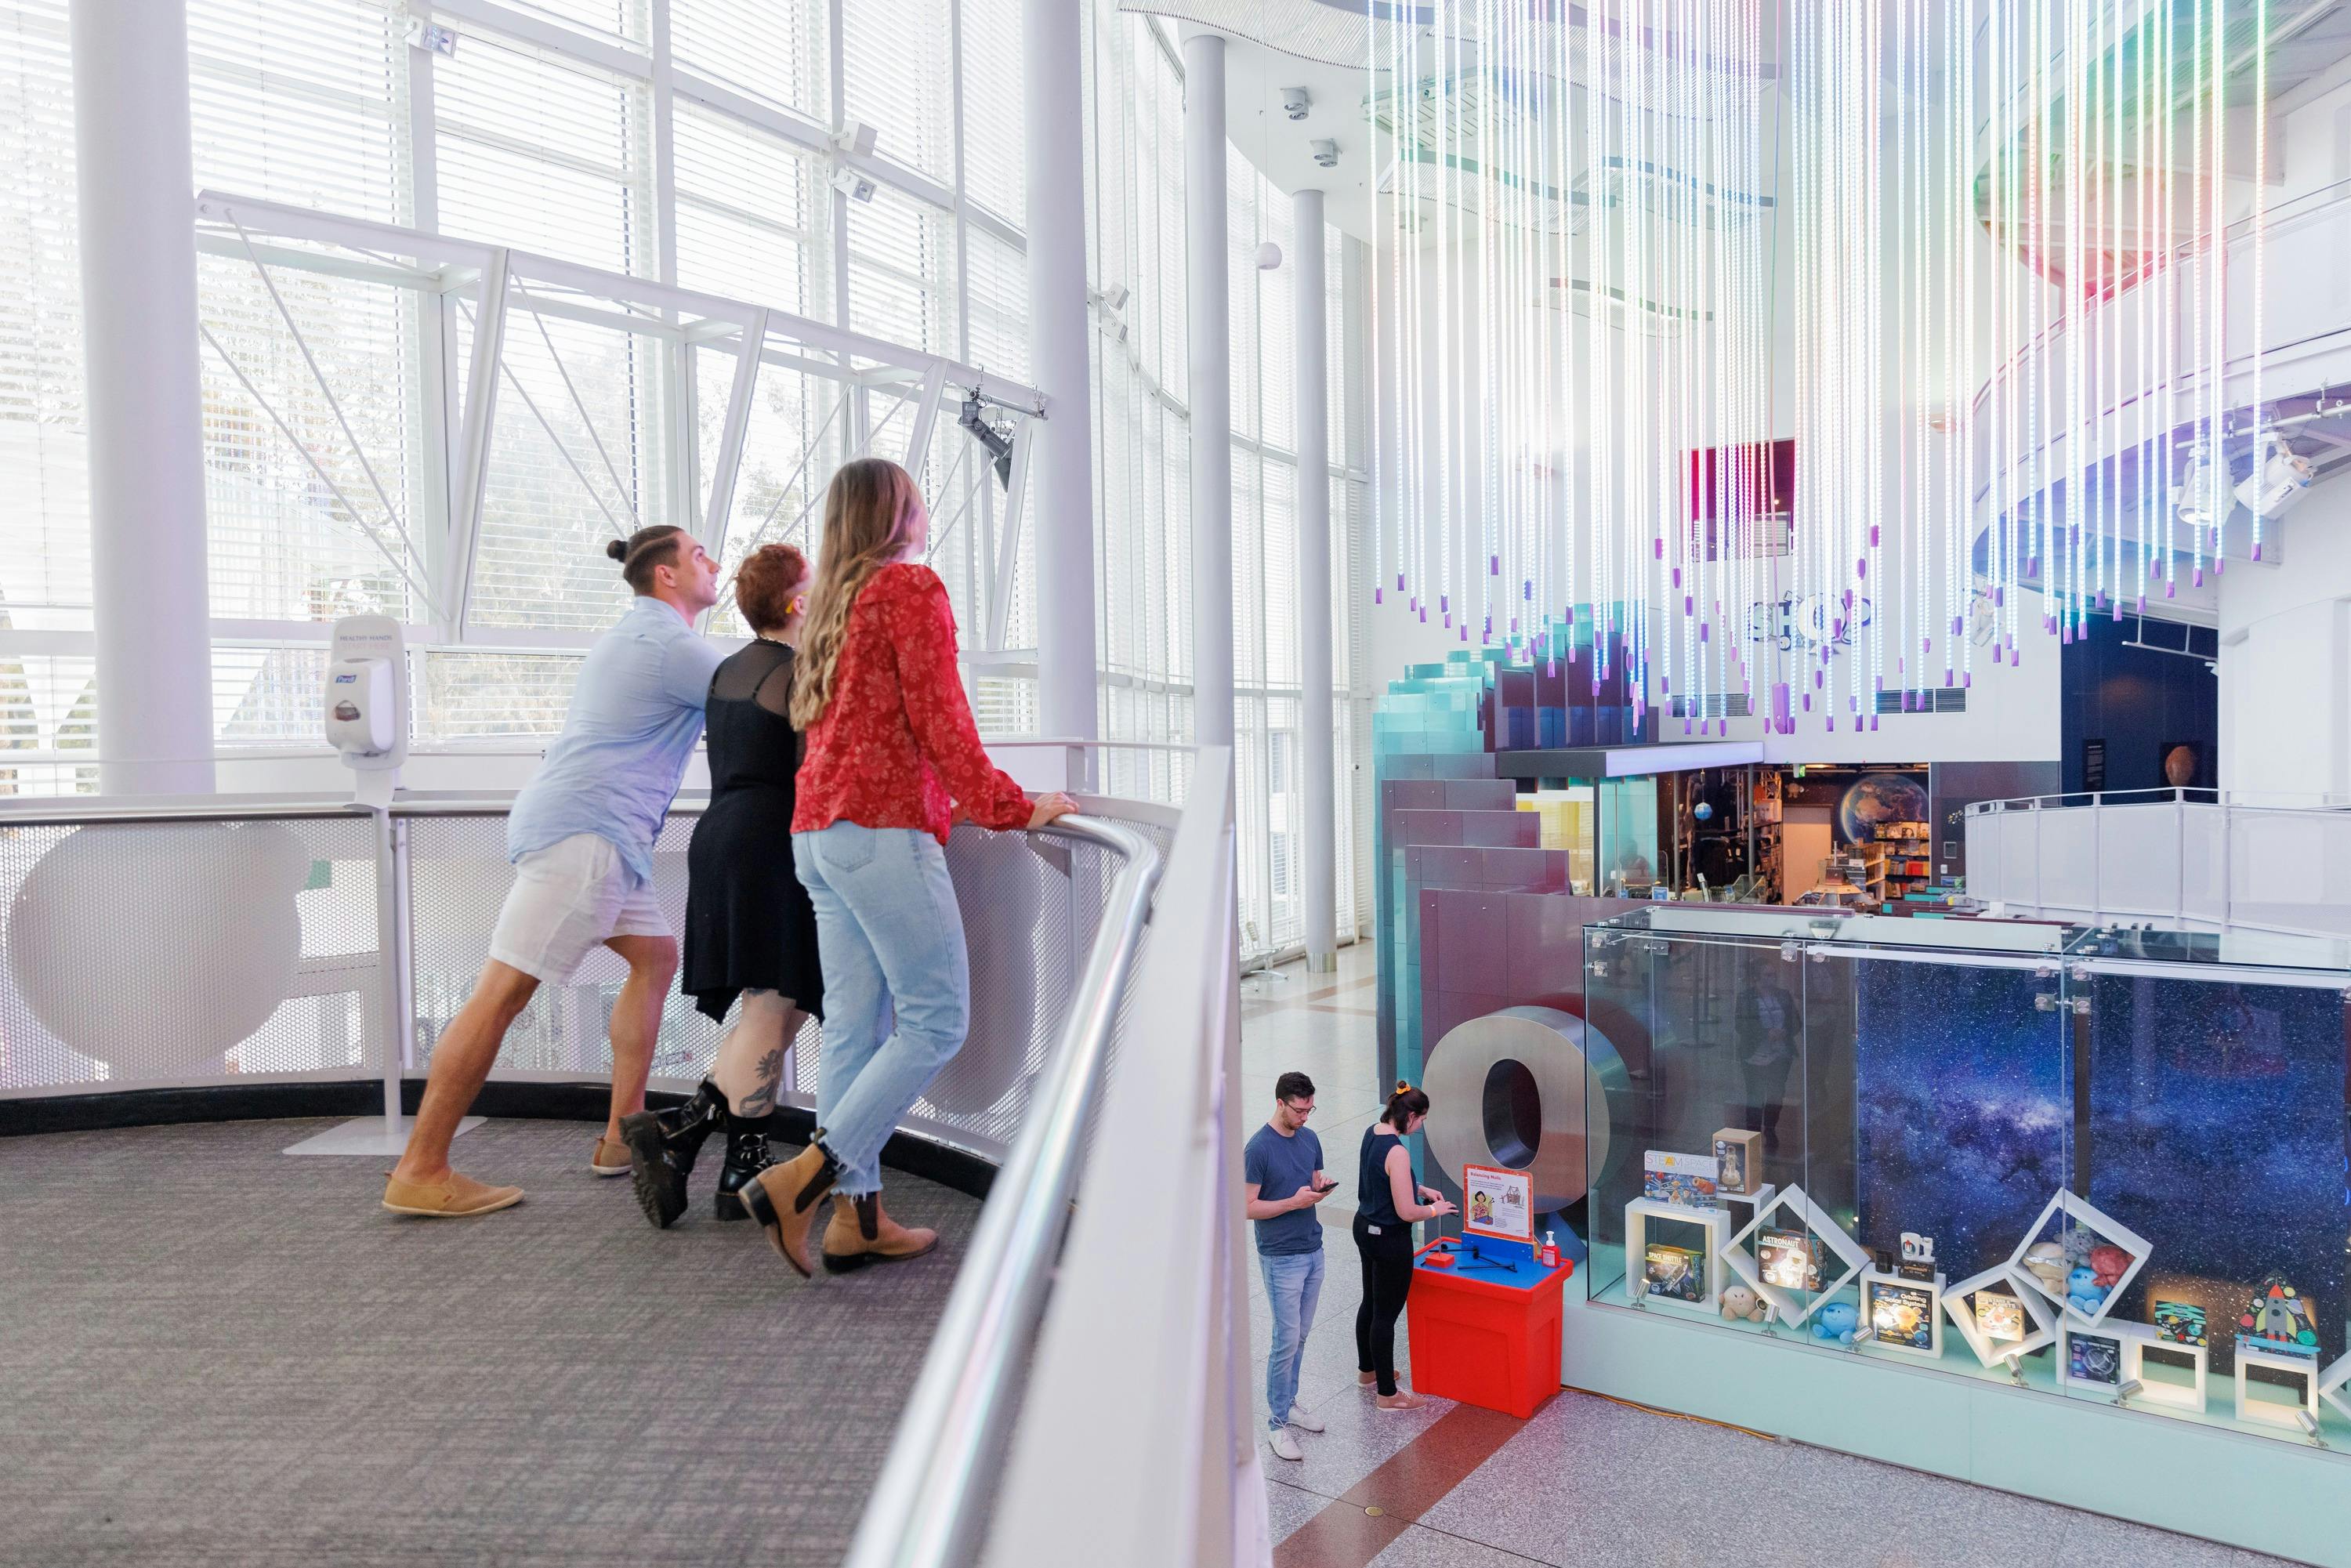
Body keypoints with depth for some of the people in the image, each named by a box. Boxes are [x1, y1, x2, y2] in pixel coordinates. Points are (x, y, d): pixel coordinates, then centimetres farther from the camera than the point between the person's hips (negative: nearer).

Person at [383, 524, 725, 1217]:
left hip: (598, 832, 11)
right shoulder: (669, 643, -10)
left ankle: (623, 1133, 14)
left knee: (656, 957, 12)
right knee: (504, 990, -9)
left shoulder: (638, 634, 22)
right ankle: (420, 1172, -4)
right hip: (584, 829, -11)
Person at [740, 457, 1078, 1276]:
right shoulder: (911, 585, -4)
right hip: (882, 826, -9)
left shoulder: (833, 600, 22)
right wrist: (1012, 809, -5)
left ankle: (856, 1216, 9)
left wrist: (943, 804, 31)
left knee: (854, 1026, 7)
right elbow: (937, 717, -11)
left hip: (818, 831, 9)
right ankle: (801, 1177, -10)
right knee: (937, 1020, -5)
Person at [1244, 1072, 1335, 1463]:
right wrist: (1295, 1201, -24)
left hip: (1313, 1251, 7)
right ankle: (1278, 1424, 8)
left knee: (1300, 1336, 15)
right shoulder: (1258, 1148, -18)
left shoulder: (1309, 1139, 4)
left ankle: (1288, 1403, 30)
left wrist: (1321, 1189, -8)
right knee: (1287, 1339, -3)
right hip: (1281, 1258, -7)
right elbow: (1248, 1207, -16)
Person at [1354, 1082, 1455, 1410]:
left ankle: (1367, 1369, 44)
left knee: (1371, 1303, 25)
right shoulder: (1397, 1152, -28)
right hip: (1390, 1239, -9)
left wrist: (1420, 1189, 12)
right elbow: (1407, 1212, -25)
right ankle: (1387, 1394, 19)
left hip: (1365, 1228, 9)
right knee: (1386, 1315, 5)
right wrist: (1436, 1210, -7)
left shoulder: (1372, 1132, 0)